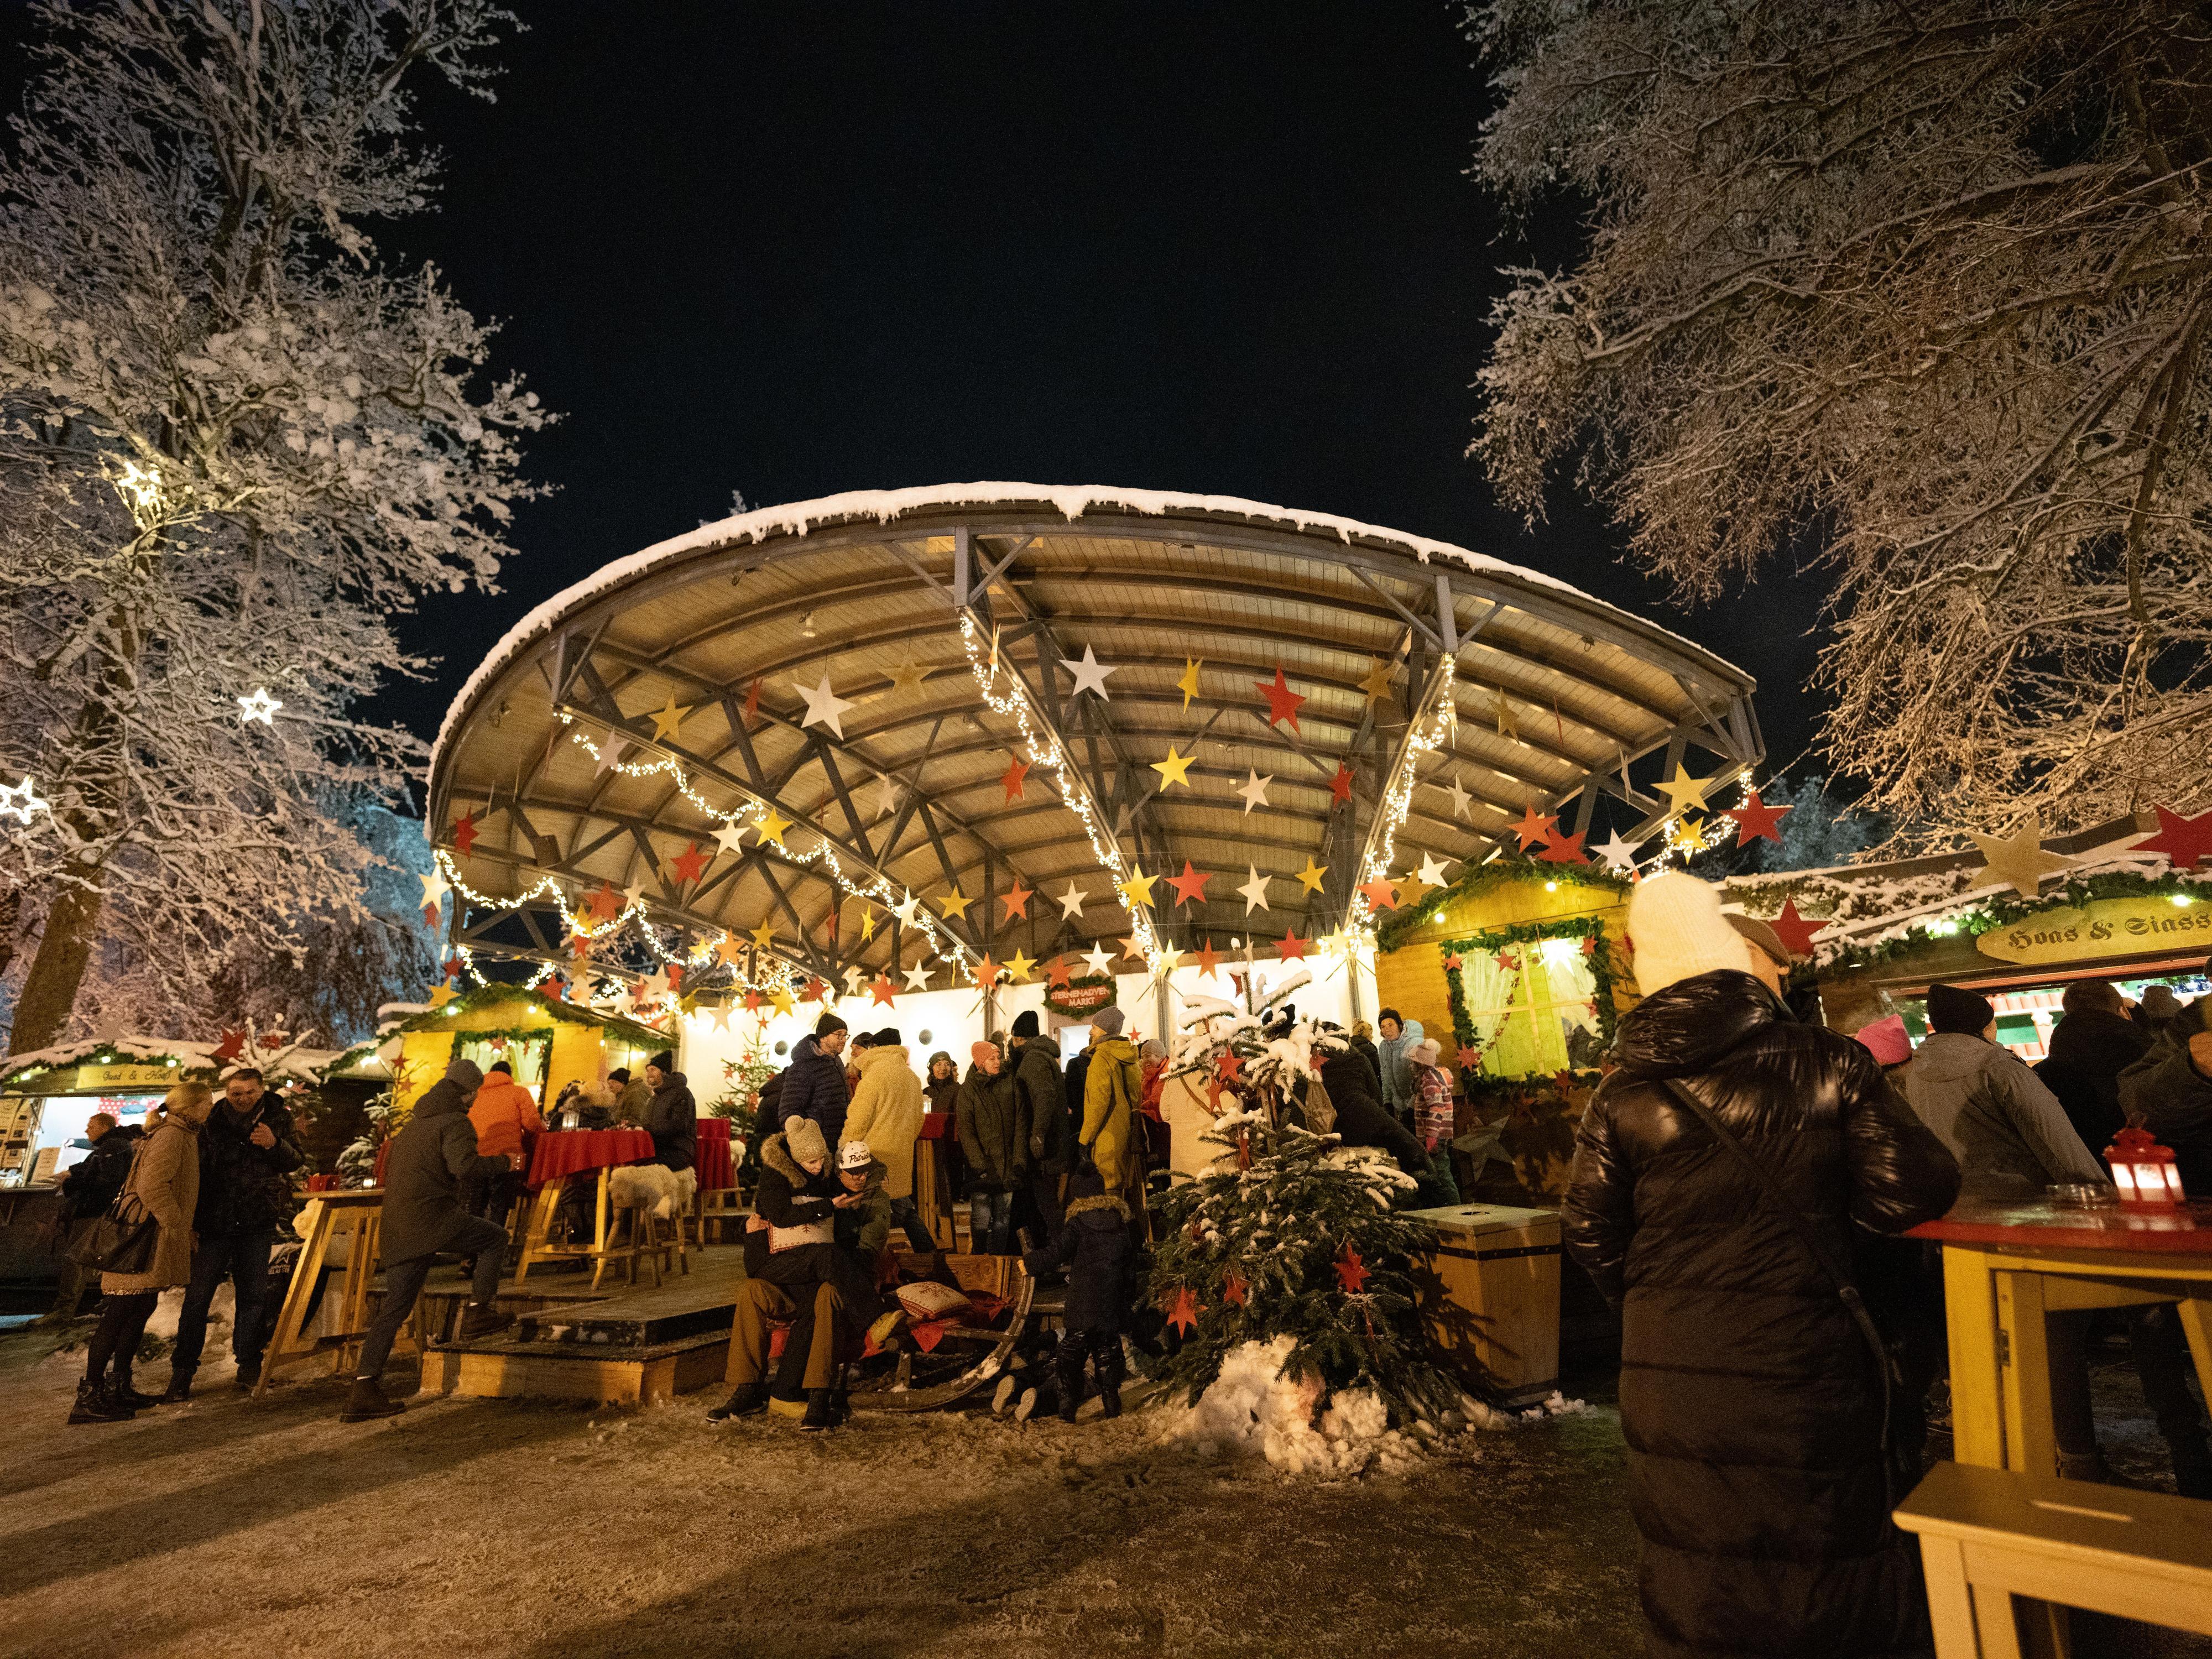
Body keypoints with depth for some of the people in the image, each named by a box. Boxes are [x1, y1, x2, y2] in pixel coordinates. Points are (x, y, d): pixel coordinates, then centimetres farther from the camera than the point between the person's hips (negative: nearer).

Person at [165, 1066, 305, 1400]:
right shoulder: (211, 1124, -4)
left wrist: (275, 1144, -21)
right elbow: (196, 1174, -2)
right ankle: (182, 1372, 9)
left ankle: (249, 1363, 20)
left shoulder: (277, 1118, 1)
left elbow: (297, 1161, 0)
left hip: (258, 1222, 1)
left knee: (253, 1294, 8)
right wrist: (190, 1224, -6)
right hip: (215, 1221, -1)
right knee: (198, 1295, -2)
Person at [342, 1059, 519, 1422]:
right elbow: (464, 1167, -23)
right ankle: (478, 1312, 4)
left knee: (394, 1307, 9)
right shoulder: (455, 1122, -7)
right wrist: (505, 1162, -9)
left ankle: (363, 1391, 8)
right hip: (433, 1216, -8)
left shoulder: (415, 1121, 22)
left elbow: (390, 1168, 31)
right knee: (495, 1238, 10)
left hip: (399, 1226, 9)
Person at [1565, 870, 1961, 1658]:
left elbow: (1591, 1235, -2)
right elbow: (1913, 1193, -9)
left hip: (1671, 1365, 2)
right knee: (1832, 1552, 20)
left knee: (1696, 1553, 18)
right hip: (1803, 1354, -1)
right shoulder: (1828, 1063, -10)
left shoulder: (1621, 1096, -6)